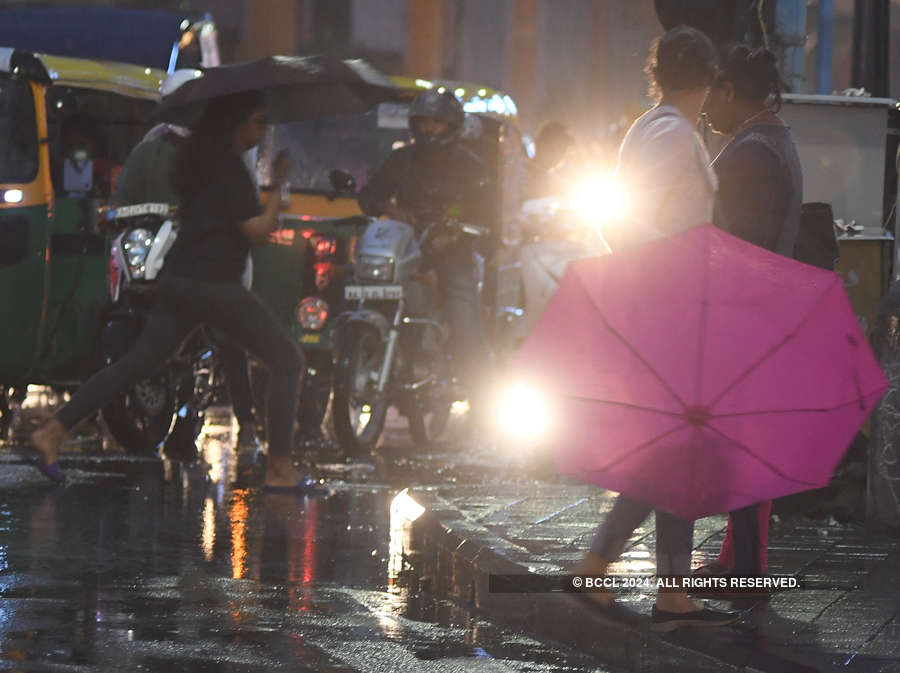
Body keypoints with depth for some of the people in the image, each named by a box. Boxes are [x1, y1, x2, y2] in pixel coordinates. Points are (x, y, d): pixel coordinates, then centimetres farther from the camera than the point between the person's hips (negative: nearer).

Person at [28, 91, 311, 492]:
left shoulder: (198, 161, 14)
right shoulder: (229, 170, -14)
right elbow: (257, 230, -17)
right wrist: (280, 186, -8)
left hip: (177, 280, 9)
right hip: (215, 286, -9)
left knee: (137, 363, 10)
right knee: (286, 361, 0)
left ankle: (51, 432, 3)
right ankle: (279, 469, -4)